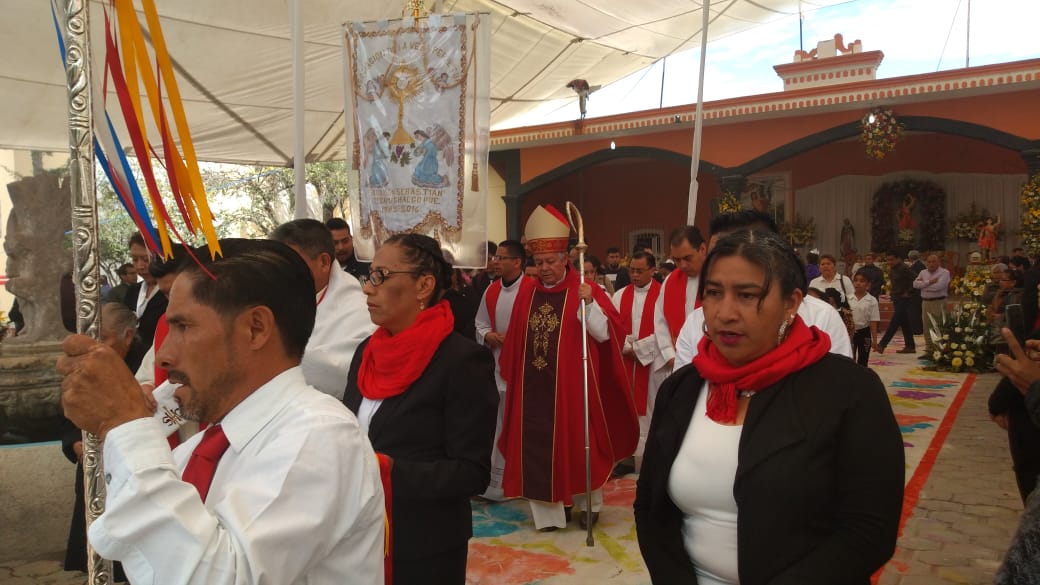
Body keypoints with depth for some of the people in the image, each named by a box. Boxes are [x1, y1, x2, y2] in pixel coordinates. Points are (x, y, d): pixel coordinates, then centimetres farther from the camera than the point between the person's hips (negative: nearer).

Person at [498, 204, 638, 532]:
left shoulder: (586, 291, -5)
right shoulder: (526, 297, 7)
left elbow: (606, 334, -14)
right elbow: (514, 345, 12)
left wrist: (589, 304, -28)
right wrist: (512, 378, 11)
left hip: (571, 386, -4)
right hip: (534, 386, 4)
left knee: (577, 444, 9)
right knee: (537, 448, 5)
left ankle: (588, 504, 31)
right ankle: (547, 514, 18)